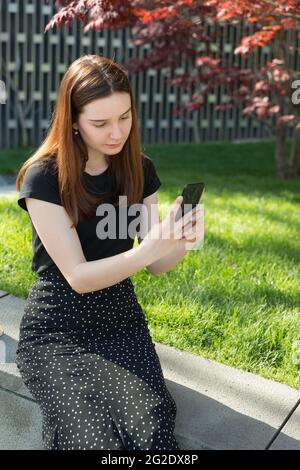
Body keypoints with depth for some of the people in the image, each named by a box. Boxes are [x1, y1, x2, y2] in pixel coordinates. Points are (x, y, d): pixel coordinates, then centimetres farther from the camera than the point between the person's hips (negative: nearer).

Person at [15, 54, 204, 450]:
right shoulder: (43, 177, -14)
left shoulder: (139, 168, 2)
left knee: (153, 430, -25)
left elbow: (153, 265, 3)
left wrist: (176, 242, -19)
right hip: (58, 330, -3)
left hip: (121, 318, 4)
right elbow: (78, 276, -17)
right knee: (99, 440, -27)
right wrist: (148, 249, -32)